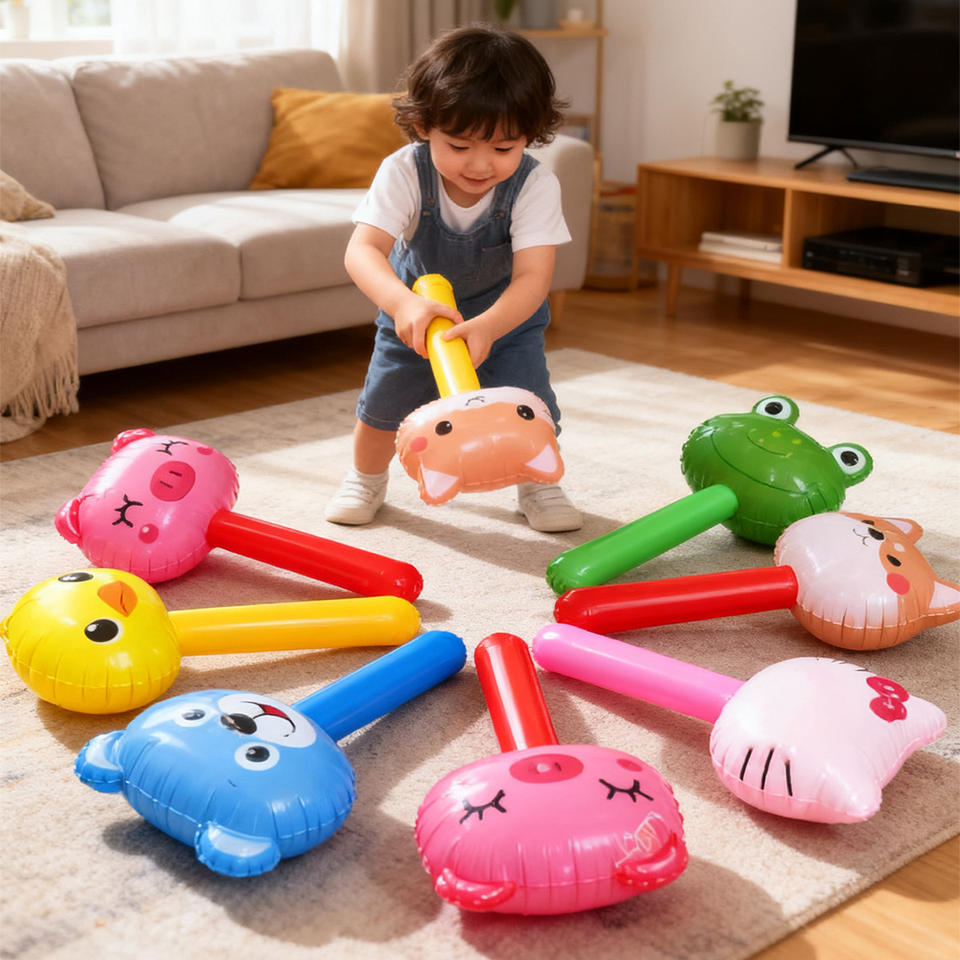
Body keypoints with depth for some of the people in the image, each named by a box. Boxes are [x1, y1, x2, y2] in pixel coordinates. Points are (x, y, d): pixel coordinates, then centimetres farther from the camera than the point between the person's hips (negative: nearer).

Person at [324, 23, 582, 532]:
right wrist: (403, 302, -61)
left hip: (506, 312, 0)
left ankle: (539, 484, 19)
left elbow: (533, 276, -40)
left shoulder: (535, 185, -33)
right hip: (416, 306, 1)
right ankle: (366, 479, 34)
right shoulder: (404, 172, -33)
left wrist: (486, 327, -58)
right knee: (384, 400, 3)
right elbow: (363, 250, -41)